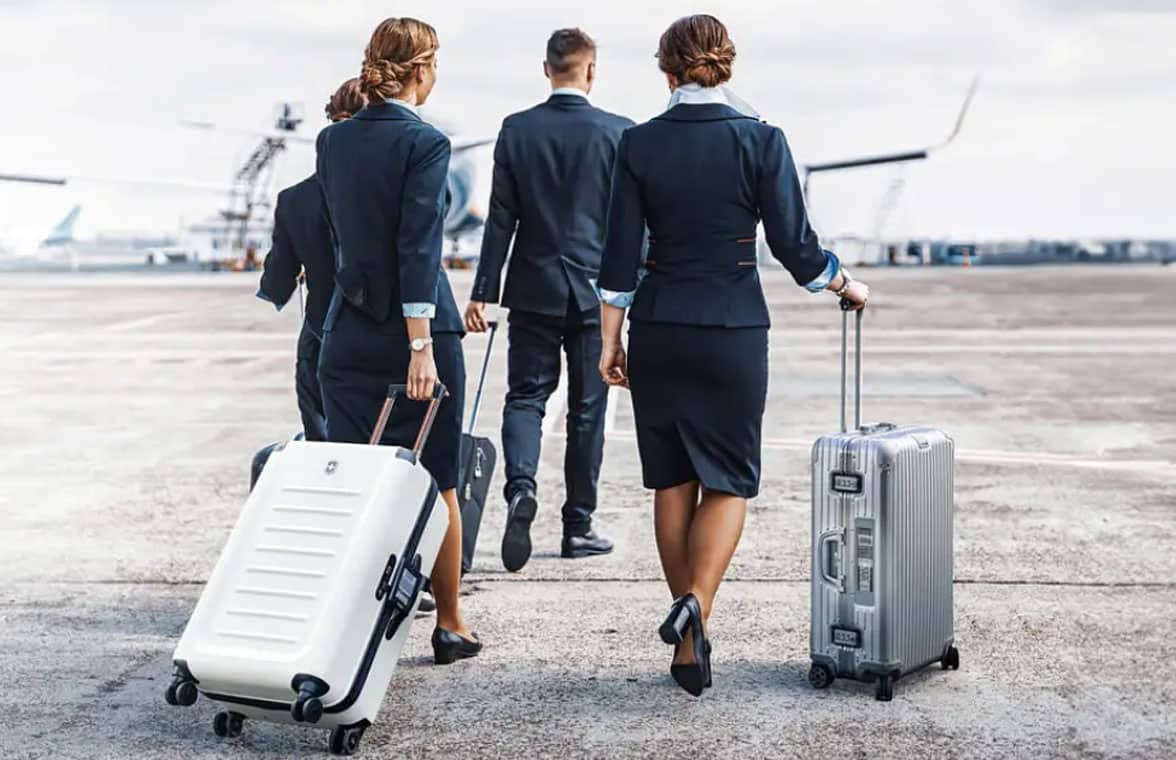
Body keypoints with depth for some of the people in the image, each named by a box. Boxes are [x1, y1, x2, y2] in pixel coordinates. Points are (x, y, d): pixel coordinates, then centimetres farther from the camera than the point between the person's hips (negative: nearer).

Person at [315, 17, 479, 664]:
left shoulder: (332, 140, 6)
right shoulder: (424, 143, -12)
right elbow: (418, 246, -19)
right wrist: (421, 345, -20)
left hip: (347, 334, 5)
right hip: (413, 330, -5)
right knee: (437, 484, 8)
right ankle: (450, 626, 17)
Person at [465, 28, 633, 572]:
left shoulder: (516, 130, -2)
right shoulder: (619, 133, -5)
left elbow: (501, 217, -2)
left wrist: (484, 292, 1)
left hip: (534, 289, 1)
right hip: (596, 291, -1)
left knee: (525, 396, 8)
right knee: (587, 409, 8)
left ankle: (521, 486, -18)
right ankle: (578, 527, 14)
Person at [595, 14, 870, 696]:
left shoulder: (639, 144, -2)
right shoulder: (761, 140, -7)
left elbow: (620, 254, -2)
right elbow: (795, 246, -6)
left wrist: (610, 340, 5)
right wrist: (849, 287, 12)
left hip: (658, 329, 2)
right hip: (733, 331, -2)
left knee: (672, 479, 12)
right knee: (729, 479, 9)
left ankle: (690, 643, 18)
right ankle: (696, 602, -15)